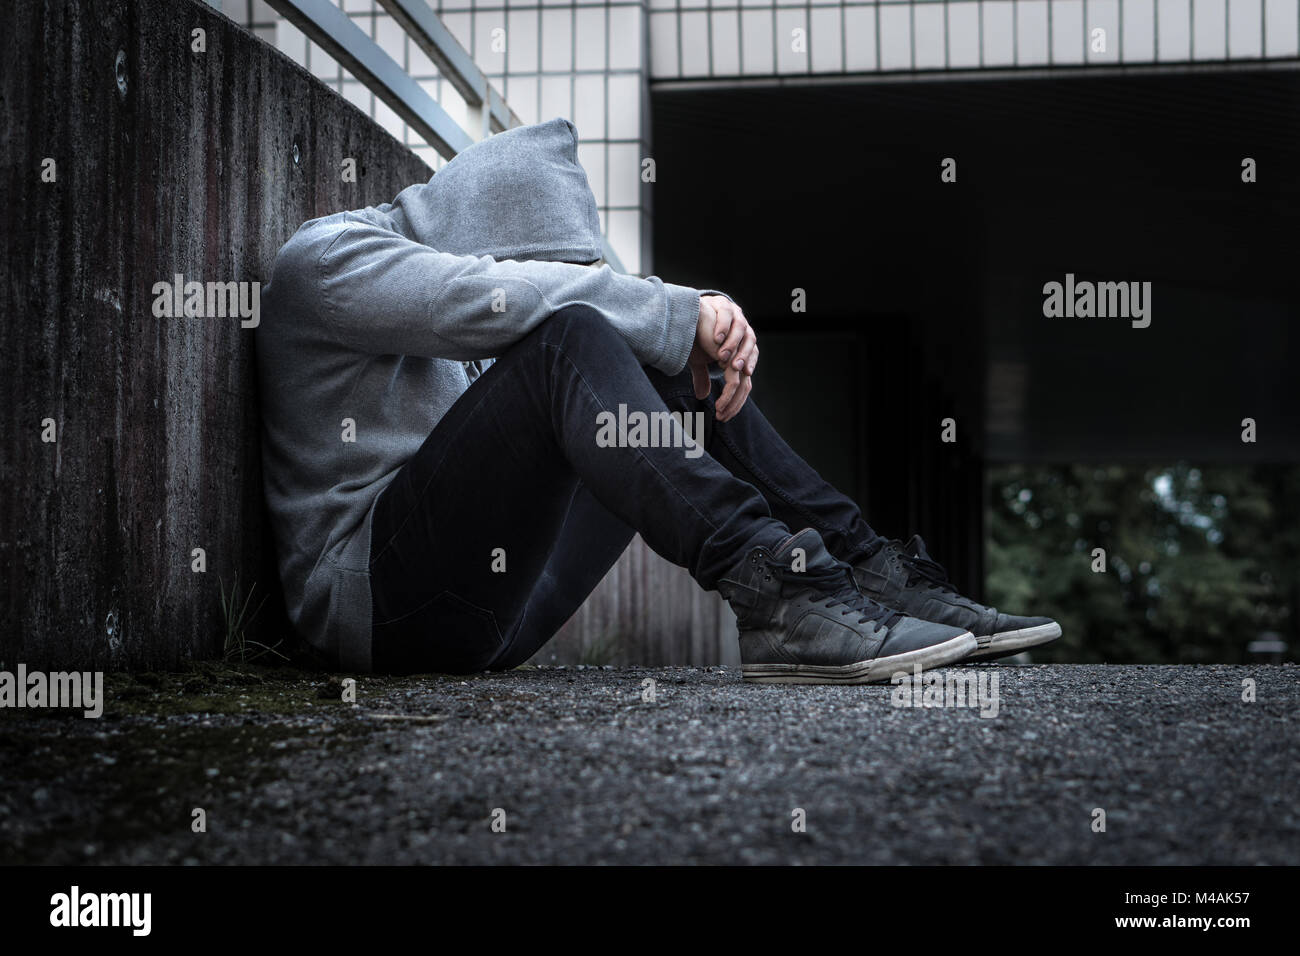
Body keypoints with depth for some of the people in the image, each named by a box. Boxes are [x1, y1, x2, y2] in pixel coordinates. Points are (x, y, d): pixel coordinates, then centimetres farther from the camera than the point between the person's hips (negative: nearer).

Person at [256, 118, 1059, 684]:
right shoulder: (326, 257, -5)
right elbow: (506, 298, -22)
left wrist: (705, 339, -6)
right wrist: (686, 316, -18)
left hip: (494, 601, 9)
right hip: (377, 592, -9)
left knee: (674, 374, 6)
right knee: (565, 340, -27)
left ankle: (875, 576, -5)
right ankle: (775, 591, -40)